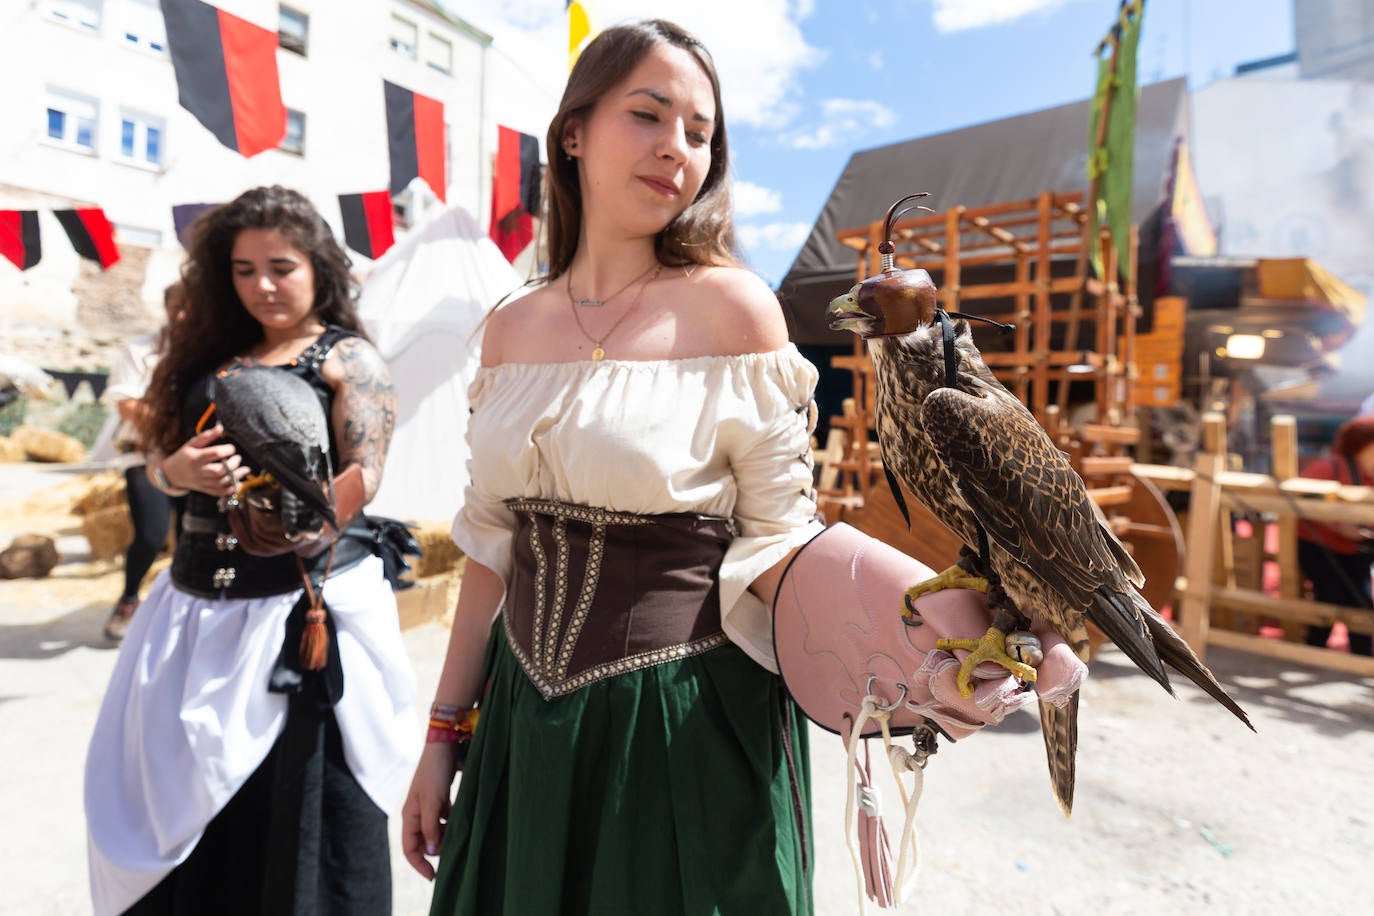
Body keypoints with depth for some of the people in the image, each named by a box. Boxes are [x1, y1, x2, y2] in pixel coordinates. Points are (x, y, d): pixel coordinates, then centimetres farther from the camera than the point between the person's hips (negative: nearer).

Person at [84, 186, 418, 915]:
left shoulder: (347, 357, -2)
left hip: (304, 598, -5)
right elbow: (159, 462, 14)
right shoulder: (212, 354, 16)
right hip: (201, 598, 6)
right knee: (183, 785, 13)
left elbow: (362, 474, -12)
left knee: (299, 796, -1)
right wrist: (179, 470, -10)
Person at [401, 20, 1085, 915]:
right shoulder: (514, 328, 2)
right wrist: (445, 731, 10)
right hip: (525, 720, 5)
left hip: (686, 723, -4)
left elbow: (776, 541, -10)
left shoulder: (731, 306, -11)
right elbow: (495, 541, 6)